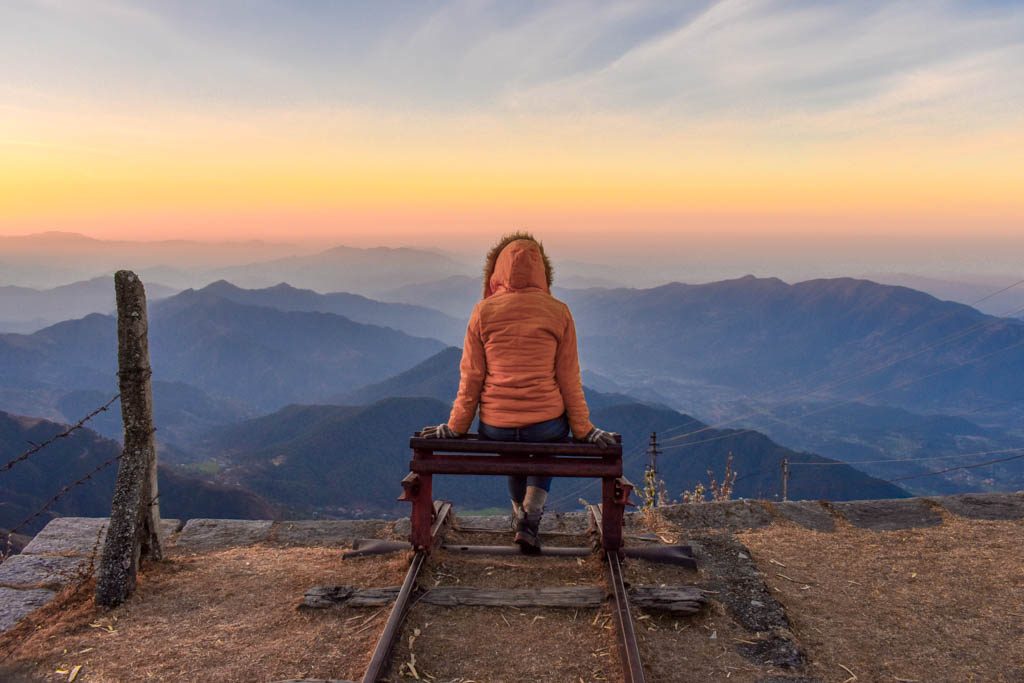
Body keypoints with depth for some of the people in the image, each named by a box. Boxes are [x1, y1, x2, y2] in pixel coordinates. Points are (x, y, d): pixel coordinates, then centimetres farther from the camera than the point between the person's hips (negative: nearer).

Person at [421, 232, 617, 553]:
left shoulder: (483, 312, -3)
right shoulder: (558, 312, -4)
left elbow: (470, 377, -1)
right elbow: (569, 380, -1)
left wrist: (455, 427, 9)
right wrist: (584, 430, 8)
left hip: (495, 429, 1)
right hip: (547, 426, -1)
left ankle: (521, 517, 45)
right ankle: (531, 519, 16)